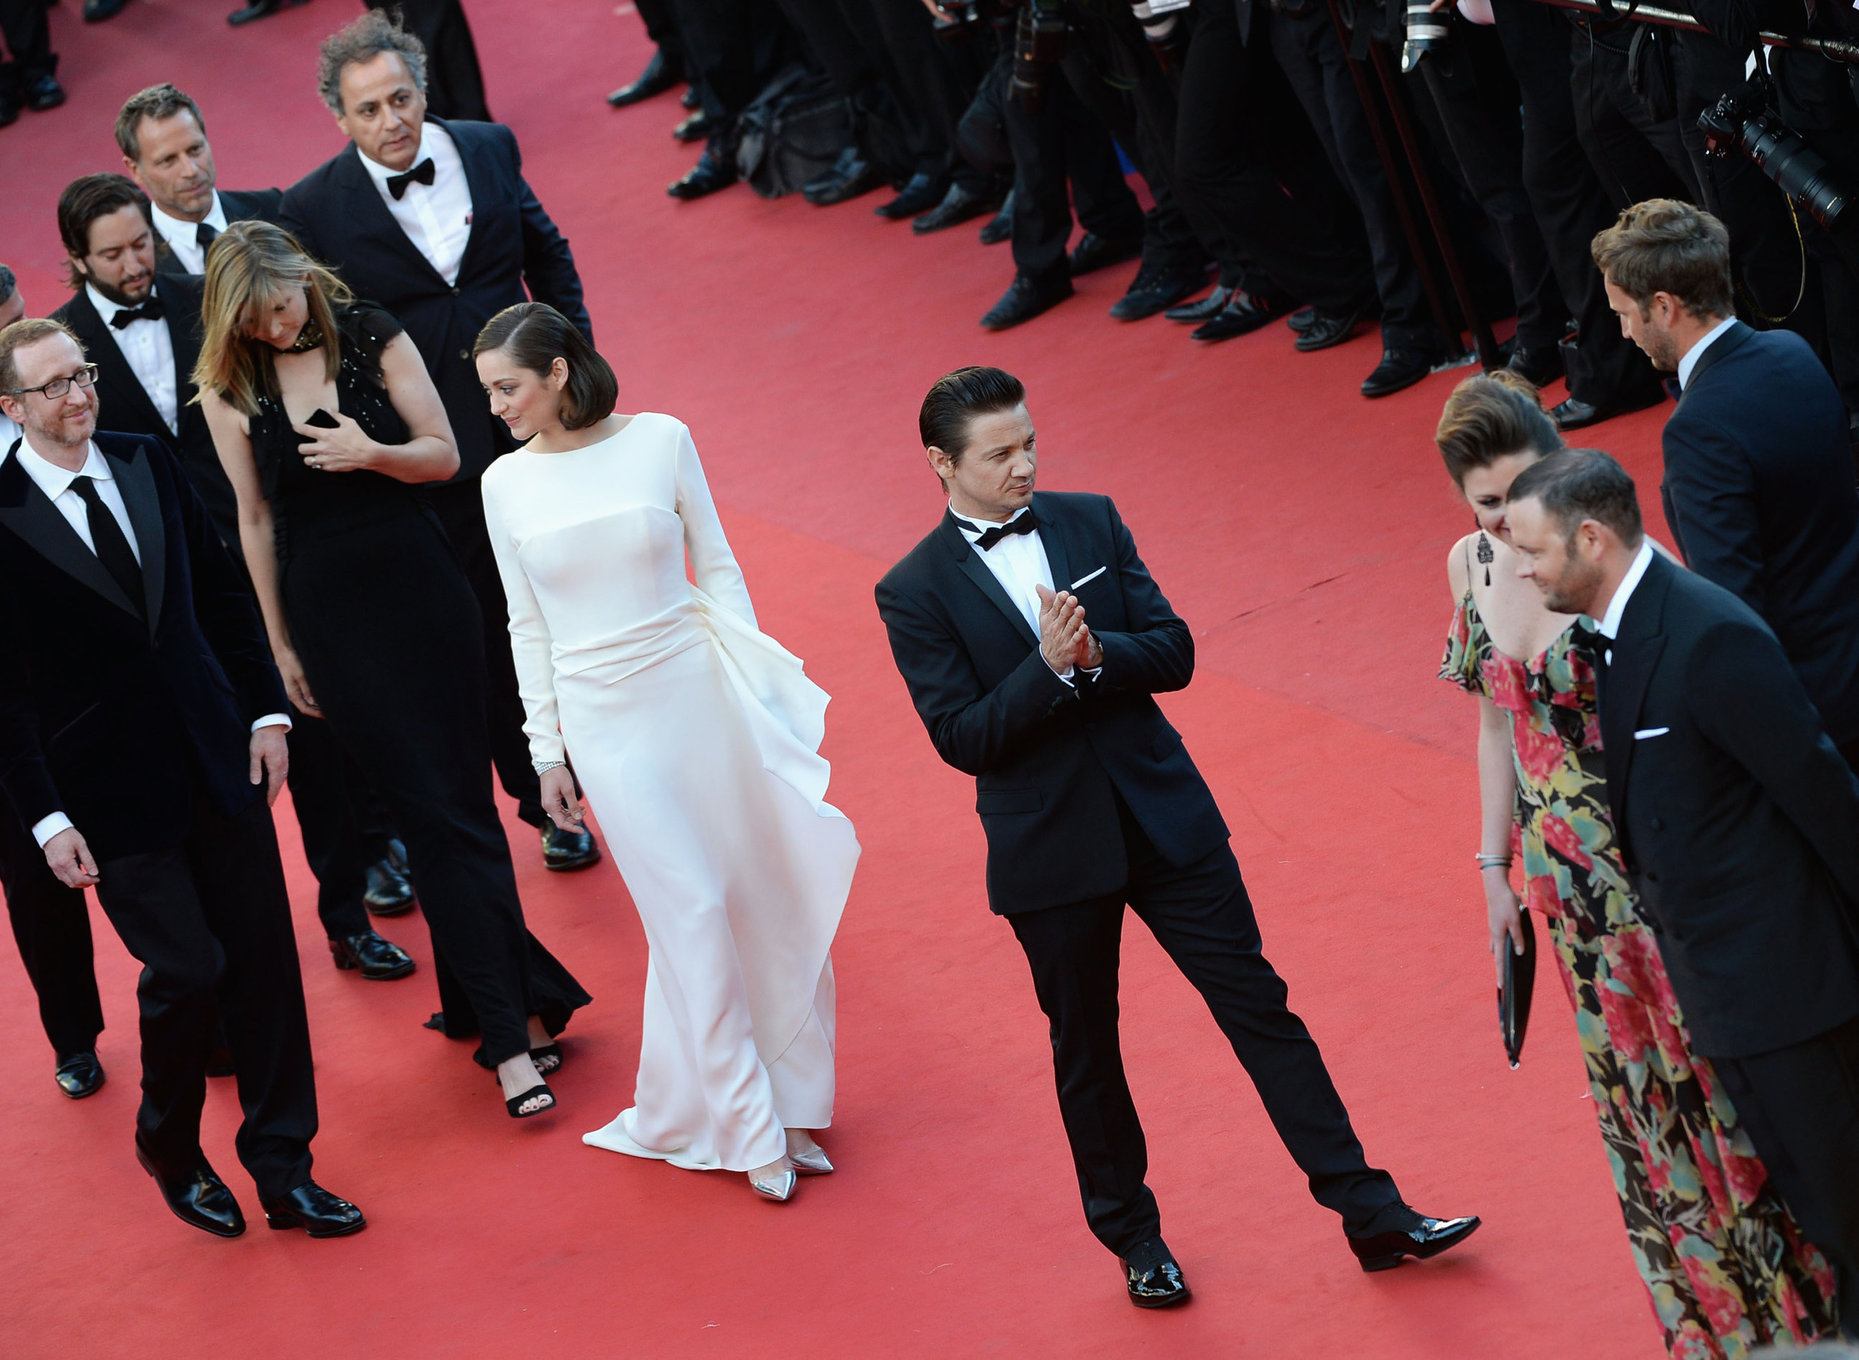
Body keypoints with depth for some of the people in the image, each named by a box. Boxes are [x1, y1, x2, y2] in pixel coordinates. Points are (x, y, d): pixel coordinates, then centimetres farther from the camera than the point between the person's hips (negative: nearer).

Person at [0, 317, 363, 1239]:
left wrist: (266, 711, 6)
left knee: (263, 960, 5)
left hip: (217, 761, 5)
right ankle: (170, 1151, 21)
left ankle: (283, 1169, 16)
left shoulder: (145, 465, 5)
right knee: (188, 970, -6)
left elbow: (225, 594, 13)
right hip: (116, 793, -5)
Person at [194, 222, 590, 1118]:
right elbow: (256, 519, 4)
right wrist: (280, 644, 8)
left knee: (456, 801, 2)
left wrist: (373, 454, -20)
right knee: (429, 814, -1)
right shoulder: (229, 388, -2)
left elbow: (443, 456, 1)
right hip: (327, 612, 0)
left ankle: (499, 1009, 13)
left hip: (416, 589, 0)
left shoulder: (373, 340, -3)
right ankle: (513, 1024, 0)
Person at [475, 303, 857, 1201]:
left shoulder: (660, 442, -4)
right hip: (604, 717, 0)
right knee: (689, 910, -3)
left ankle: (789, 1102, 21)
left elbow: (716, 566, 4)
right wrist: (546, 753, 7)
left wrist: (756, 681, 0)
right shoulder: (507, 486, 0)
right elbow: (527, 627, 6)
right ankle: (752, 1128, 6)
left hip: (694, 689, 1)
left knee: (760, 894, 5)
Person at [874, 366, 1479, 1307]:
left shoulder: (1090, 523, 3)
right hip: (1050, 847, -3)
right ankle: (1132, 1237, 30)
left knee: (1258, 1004, 3)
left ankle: (1371, 1213, 7)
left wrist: (1095, 653, -20)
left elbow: (1174, 652, -1)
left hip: (1164, 814, 3)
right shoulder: (916, 592, -7)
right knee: (1085, 1049, 11)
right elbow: (961, 737, -14)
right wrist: (1051, 668, -26)